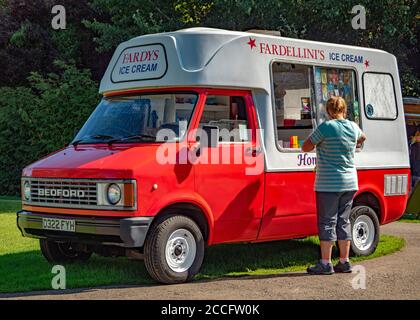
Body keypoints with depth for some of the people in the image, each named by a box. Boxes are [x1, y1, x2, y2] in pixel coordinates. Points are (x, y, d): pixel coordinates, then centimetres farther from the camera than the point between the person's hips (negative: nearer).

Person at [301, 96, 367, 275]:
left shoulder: (326, 127, -13)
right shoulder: (353, 127, 6)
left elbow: (305, 147, -7)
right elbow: (362, 138, 29)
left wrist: (318, 144, 13)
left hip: (328, 184, -6)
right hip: (350, 183, 6)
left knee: (327, 222, -1)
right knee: (343, 221, 12)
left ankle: (325, 264, 0)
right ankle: (344, 262, 15)